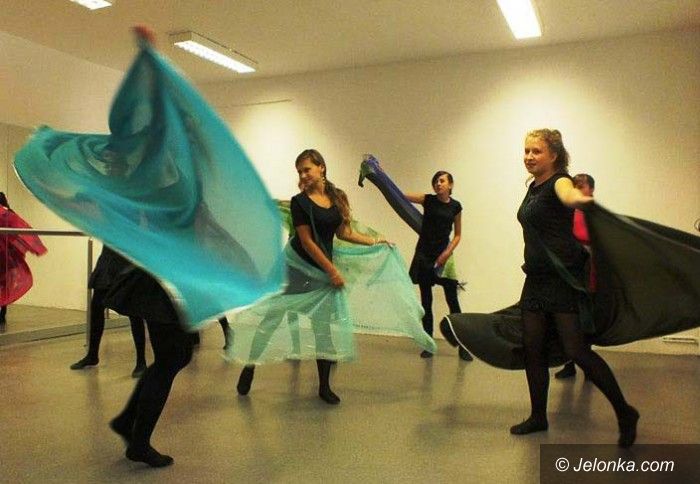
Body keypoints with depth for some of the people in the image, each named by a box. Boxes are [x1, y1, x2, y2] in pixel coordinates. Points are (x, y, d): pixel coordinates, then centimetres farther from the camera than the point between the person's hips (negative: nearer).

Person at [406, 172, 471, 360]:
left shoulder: (455, 206, 3)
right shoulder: (428, 200, 0)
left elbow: (457, 235, 7)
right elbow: (400, 194, -7)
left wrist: (448, 253, -8)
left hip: (443, 257, 0)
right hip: (424, 256, 0)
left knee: (453, 301, -1)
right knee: (426, 301, 5)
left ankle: (462, 347, 8)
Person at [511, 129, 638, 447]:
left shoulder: (558, 181, -12)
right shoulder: (534, 187, 13)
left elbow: (567, 193, -38)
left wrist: (579, 198, -60)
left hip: (564, 279, -8)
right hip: (536, 279, 8)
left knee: (576, 350, -9)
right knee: (532, 349, 8)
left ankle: (624, 413, 12)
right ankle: (538, 417, 24)